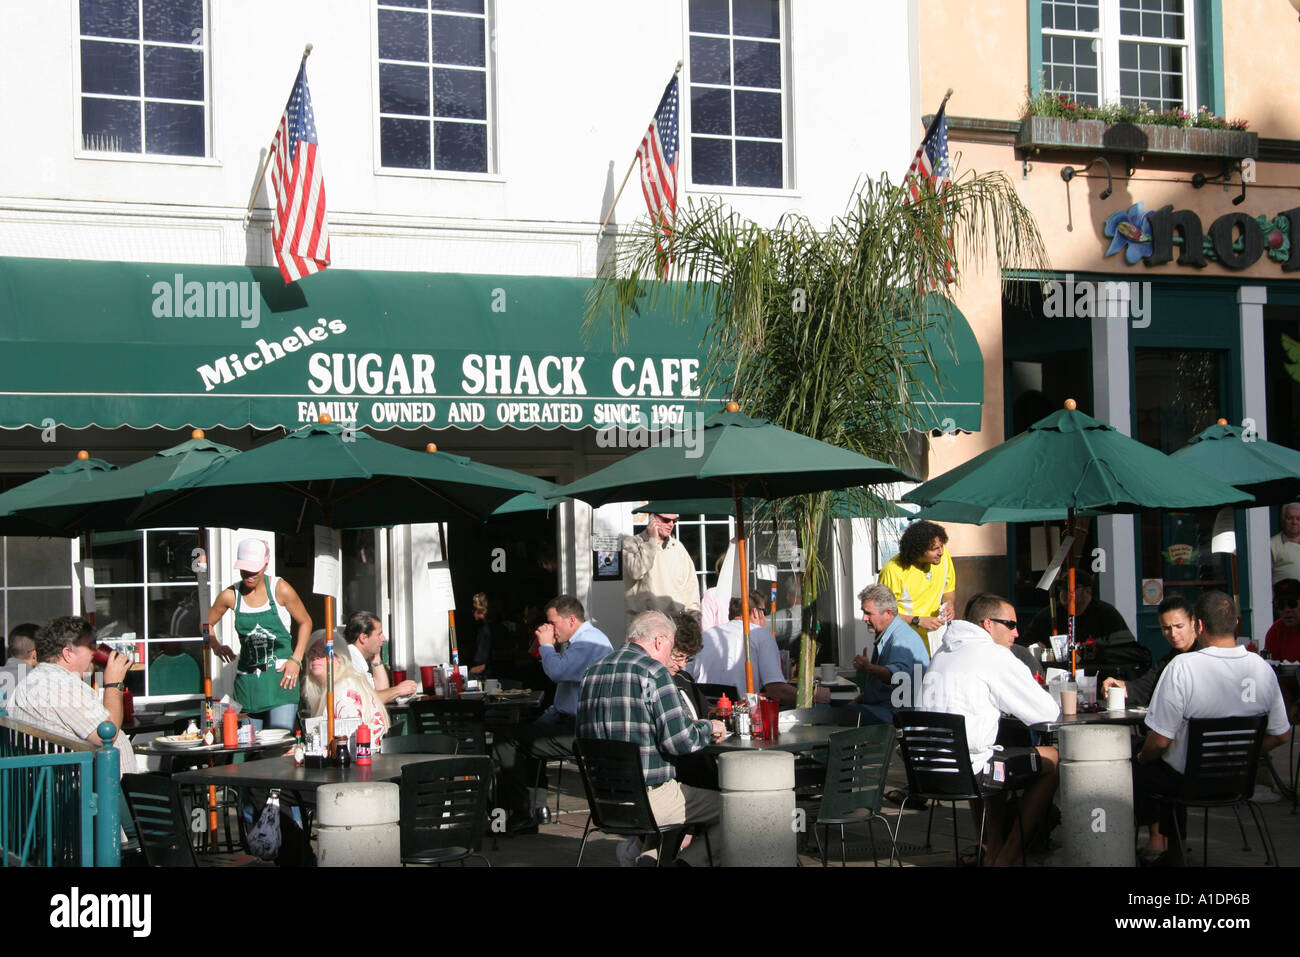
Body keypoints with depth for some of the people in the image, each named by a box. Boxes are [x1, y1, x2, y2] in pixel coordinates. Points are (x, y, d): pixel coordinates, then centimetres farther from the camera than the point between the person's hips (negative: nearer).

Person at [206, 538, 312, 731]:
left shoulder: (280, 590, -4)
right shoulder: (231, 595, 3)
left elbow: (305, 622, 7)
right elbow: (207, 623, 20)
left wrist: (296, 659, -4)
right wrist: (216, 647, 0)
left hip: (281, 675, -3)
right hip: (247, 677, 3)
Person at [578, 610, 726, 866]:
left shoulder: (592, 672, 11)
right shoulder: (653, 673, -13)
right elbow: (679, 741, -18)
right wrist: (708, 727, 4)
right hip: (648, 796, -8)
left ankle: (635, 851, 14)